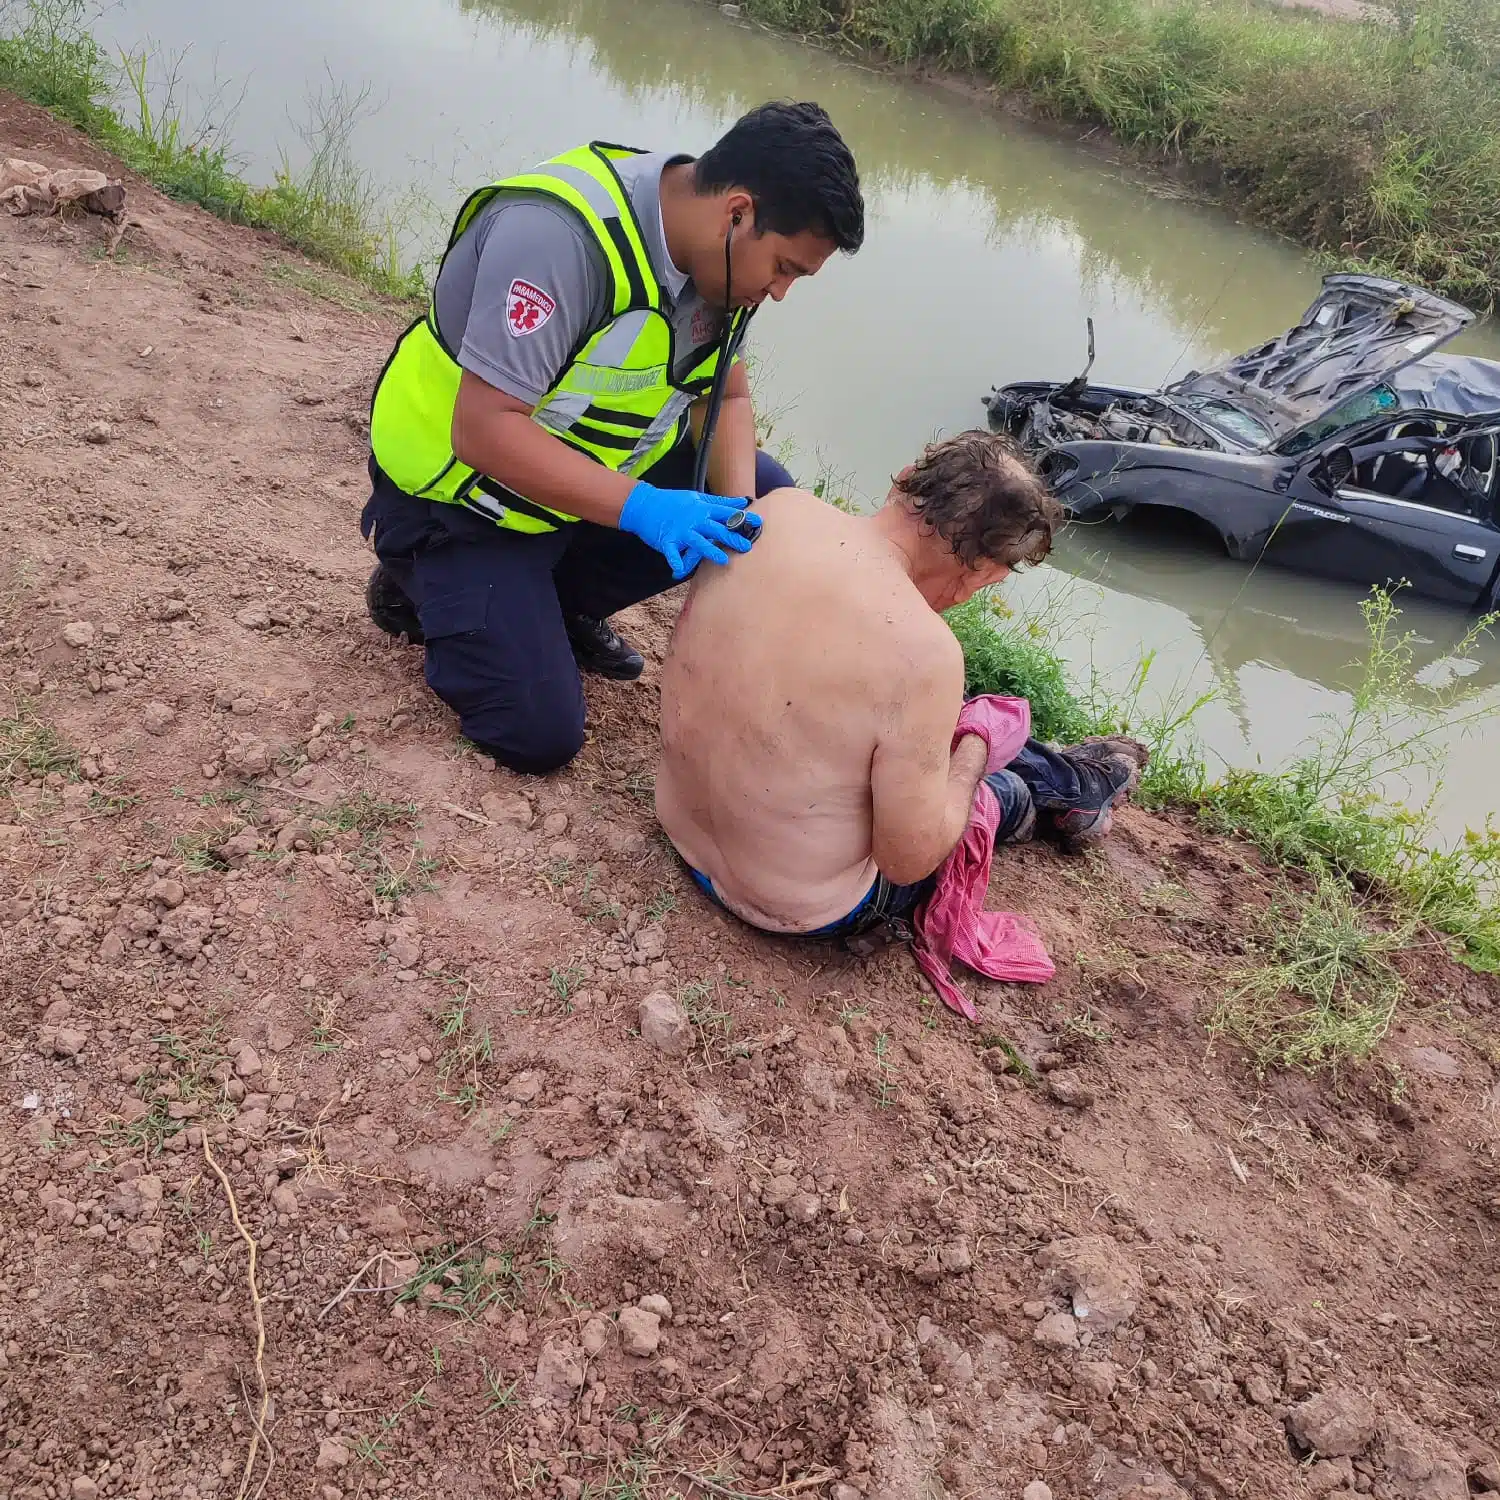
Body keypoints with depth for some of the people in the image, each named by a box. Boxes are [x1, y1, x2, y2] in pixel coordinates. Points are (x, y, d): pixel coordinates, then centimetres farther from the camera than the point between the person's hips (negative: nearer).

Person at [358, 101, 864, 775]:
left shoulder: (716, 256, -8)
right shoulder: (562, 233, -33)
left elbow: (726, 397, 3)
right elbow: (483, 430, -35)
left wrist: (737, 511, -16)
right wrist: (640, 507, -41)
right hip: (461, 490, -7)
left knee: (766, 490, -4)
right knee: (539, 735, -14)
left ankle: (560, 601, 7)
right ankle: (421, 587, 12)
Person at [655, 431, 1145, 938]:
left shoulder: (779, 509, -16)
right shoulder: (923, 652, -35)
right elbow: (909, 862, -22)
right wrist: (975, 749, -5)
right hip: (803, 909, -5)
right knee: (1010, 794, 23)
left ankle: (1058, 772, 52)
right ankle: (1071, 785, 56)